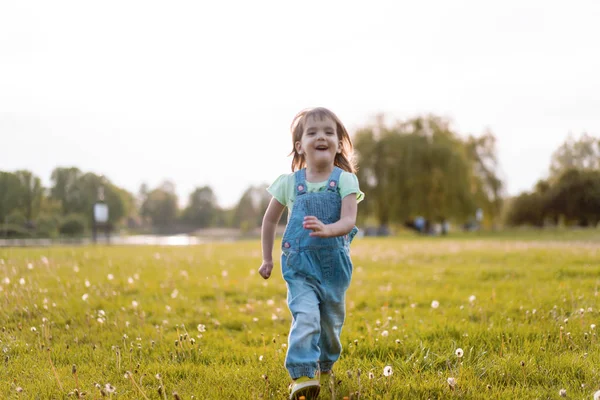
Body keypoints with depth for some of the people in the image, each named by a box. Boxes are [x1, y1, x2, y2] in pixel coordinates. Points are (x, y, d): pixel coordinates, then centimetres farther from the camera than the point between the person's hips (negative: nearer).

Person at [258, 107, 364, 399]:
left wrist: (326, 229, -40)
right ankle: (302, 376, -21)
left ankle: (324, 368, 41)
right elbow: (270, 220, 12)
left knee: (331, 323, 15)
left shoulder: (345, 180, -5)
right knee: (306, 317, -21)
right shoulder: (290, 182, -2)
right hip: (299, 265, -1)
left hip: (334, 264, 1)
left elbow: (349, 220, -19)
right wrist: (267, 259, 13)